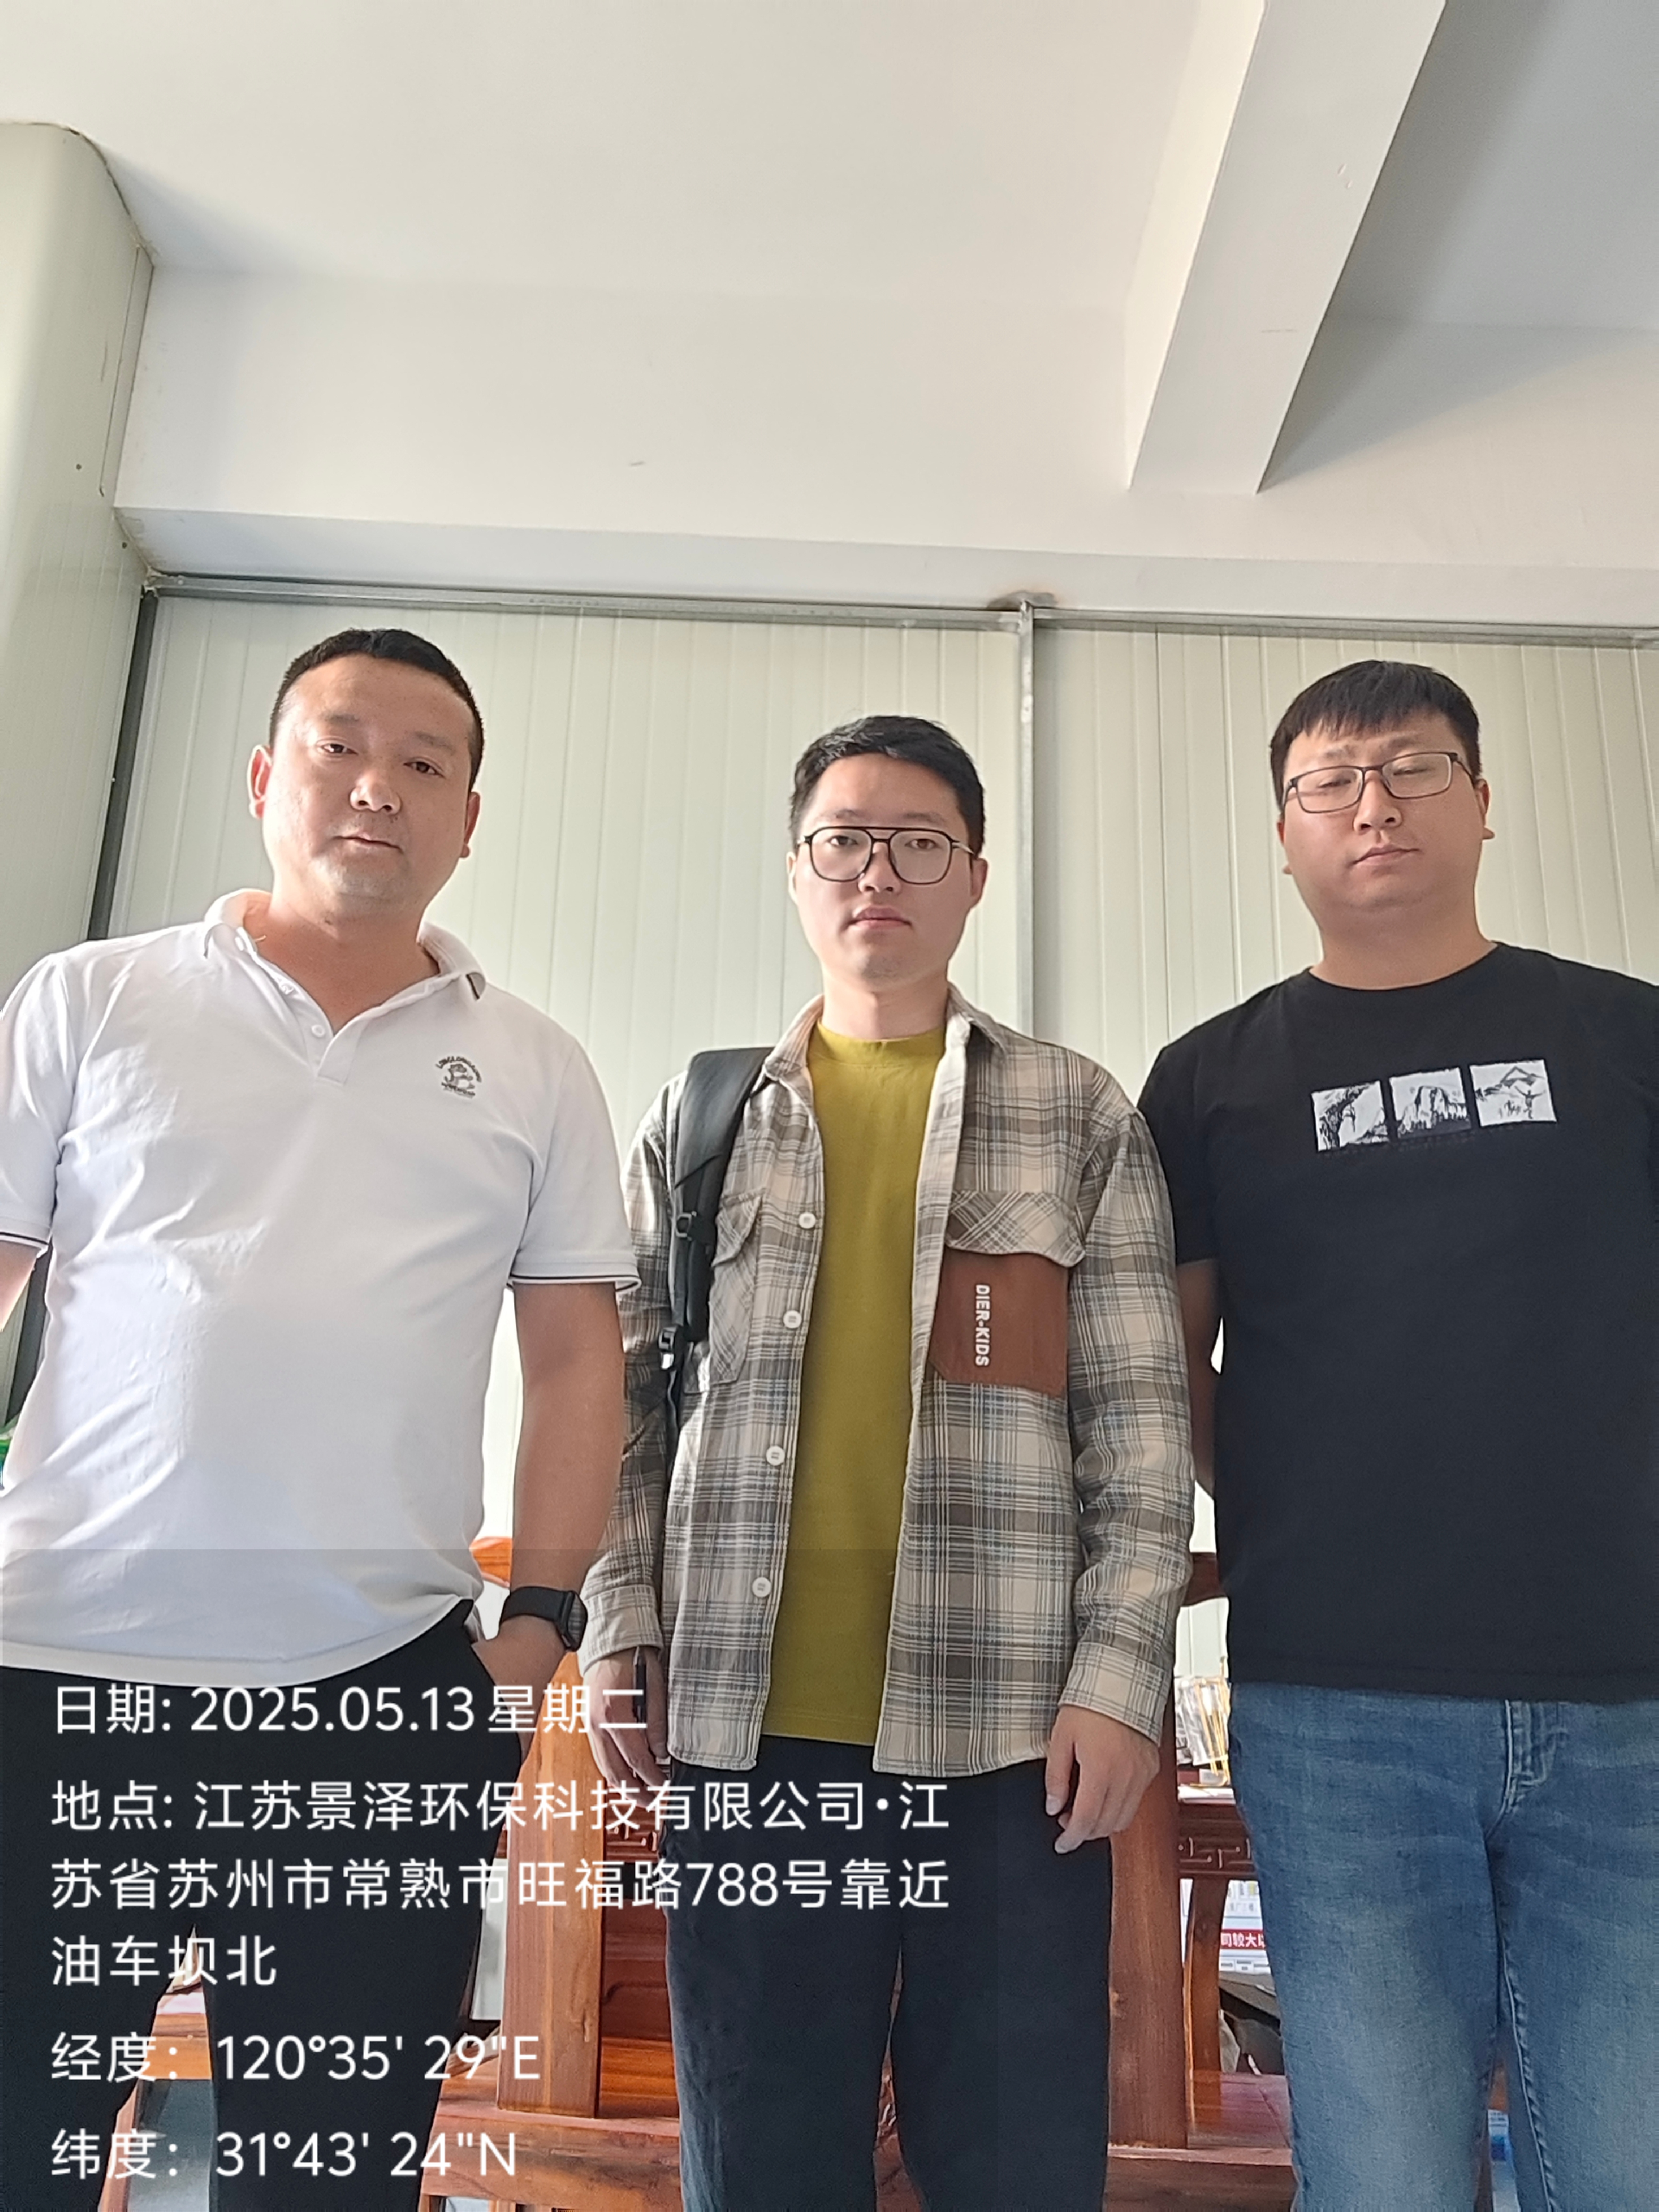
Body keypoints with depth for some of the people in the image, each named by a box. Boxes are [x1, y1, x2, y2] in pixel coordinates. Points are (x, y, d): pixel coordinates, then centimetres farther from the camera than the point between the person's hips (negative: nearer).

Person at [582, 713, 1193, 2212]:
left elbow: (1141, 1414, 1)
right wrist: (619, 1625, 2)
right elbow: (627, 1396, 11)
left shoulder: (1080, 1115, 6)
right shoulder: (701, 1116, 10)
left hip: (1012, 1736, -1)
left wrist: (1121, 1675, -6)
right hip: (747, 1726, 2)